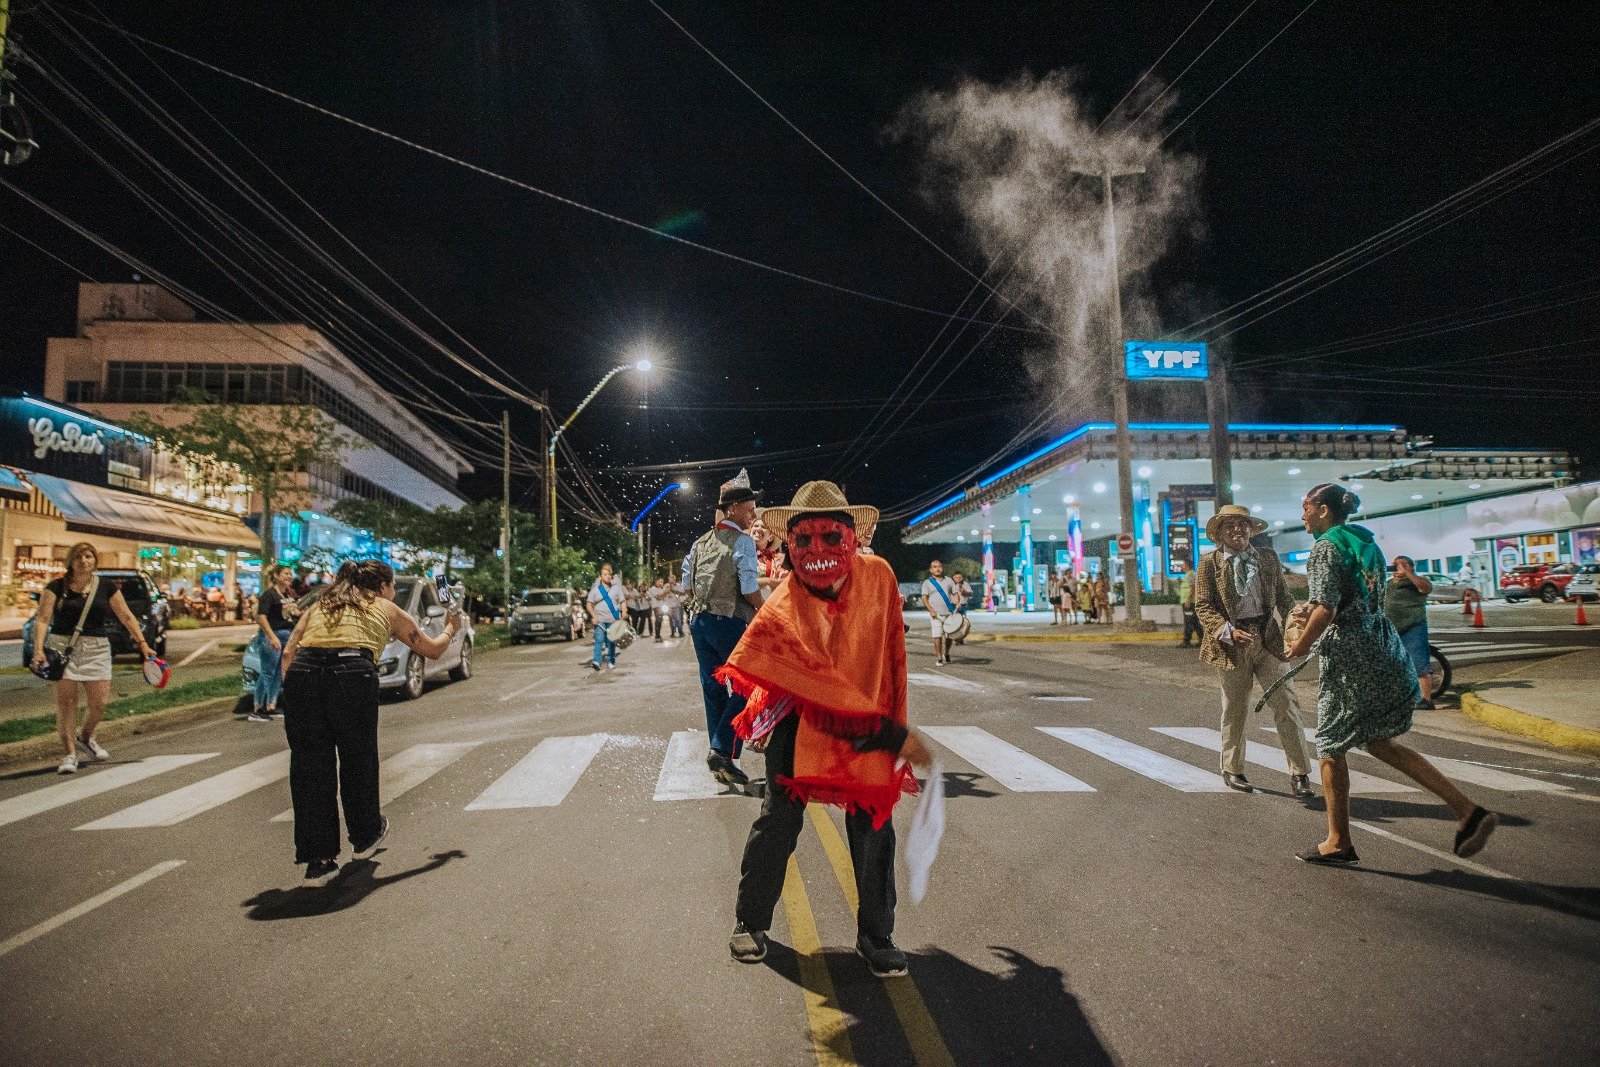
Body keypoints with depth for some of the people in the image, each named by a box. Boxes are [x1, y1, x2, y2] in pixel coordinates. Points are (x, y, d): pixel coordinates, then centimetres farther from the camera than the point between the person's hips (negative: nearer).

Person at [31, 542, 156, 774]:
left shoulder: (107, 587, 5)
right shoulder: (56, 587, -1)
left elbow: (126, 617, 6)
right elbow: (42, 619, -8)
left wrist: (142, 644, 1)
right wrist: (38, 649, -21)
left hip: (97, 650, 2)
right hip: (63, 648, -2)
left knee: (99, 704, 0)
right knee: (66, 702, -2)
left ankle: (85, 738, 30)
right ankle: (69, 753, 9)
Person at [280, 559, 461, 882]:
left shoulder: (320, 604, 29)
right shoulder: (387, 609, 23)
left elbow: (288, 652, 15)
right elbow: (433, 650, 32)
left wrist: (292, 695, 14)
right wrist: (451, 628, 50)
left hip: (302, 672, 3)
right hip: (353, 673, -3)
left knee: (309, 767, 12)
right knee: (357, 761, 18)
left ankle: (318, 859, 17)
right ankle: (365, 835, 38)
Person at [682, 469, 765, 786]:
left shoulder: (701, 541, 11)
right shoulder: (743, 541, -11)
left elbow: (686, 584, 12)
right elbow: (750, 589, -16)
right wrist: (761, 611, 1)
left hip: (700, 621, 7)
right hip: (729, 624, -7)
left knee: (713, 689, 13)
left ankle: (721, 762, 21)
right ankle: (722, 750, -6)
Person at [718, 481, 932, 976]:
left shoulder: (878, 576, -14)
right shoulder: (783, 610, -26)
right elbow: (825, 689, -27)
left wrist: (895, 725, 11)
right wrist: (894, 734, -25)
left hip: (873, 722, 3)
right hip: (803, 724, -3)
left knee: (872, 825, 7)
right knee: (780, 819, 6)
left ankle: (876, 935, 25)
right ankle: (750, 921, 28)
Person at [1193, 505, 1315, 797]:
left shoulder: (1269, 558, 9)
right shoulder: (1209, 562, 0)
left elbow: (1284, 597, 10)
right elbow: (1203, 606, -4)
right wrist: (1229, 631, -19)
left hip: (1269, 639, 2)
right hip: (1232, 643, -2)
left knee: (1286, 705, -1)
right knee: (1235, 711, 9)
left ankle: (1299, 773, 10)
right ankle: (1232, 770, 25)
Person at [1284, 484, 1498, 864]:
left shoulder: (1326, 548, -13)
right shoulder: (1364, 543, 14)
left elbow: (1326, 609, -22)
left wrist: (1300, 646, -9)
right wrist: (1314, 624, 23)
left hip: (1350, 658, -9)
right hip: (1383, 651, 9)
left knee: (1330, 746, 4)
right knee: (1379, 742, 18)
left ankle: (1337, 843, 14)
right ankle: (1468, 811, 11)